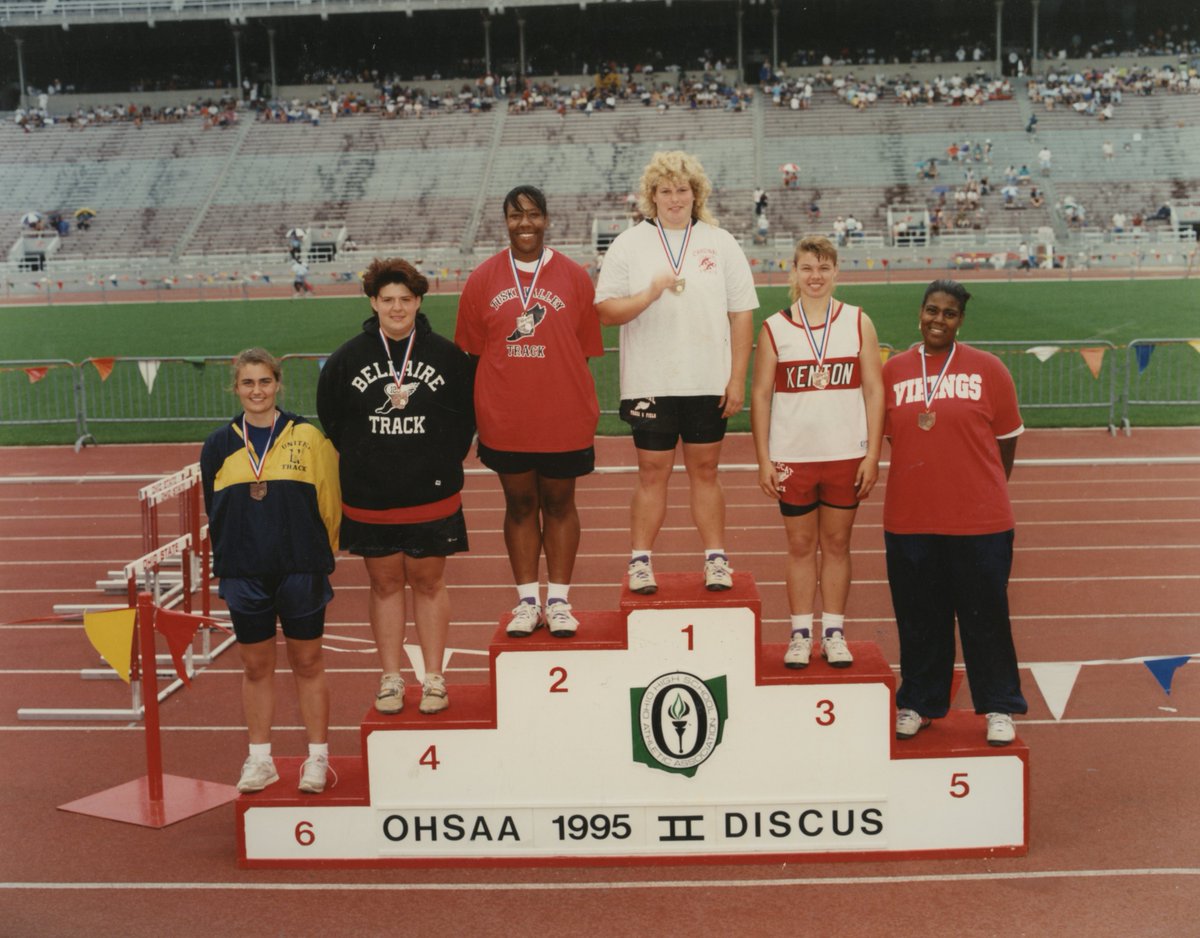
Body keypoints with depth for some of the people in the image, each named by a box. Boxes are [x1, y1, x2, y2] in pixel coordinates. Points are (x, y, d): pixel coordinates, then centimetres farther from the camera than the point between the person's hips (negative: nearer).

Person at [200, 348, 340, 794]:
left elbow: (329, 502, 0)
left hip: (301, 570, -2)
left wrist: (319, 558, 0)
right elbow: (214, 511, 10)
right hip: (243, 574, 2)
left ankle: (318, 757, 18)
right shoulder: (219, 445, 4)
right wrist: (228, 561, 6)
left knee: (307, 663, 7)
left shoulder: (307, 437, -4)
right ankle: (260, 759, 23)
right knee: (255, 666, 11)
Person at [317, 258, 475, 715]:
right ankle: (391, 678, 18)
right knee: (385, 583, 9)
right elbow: (330, 418, 12)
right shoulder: (347, 358, 1)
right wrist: (360, 460, 8)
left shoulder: (445, 355, -1)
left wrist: (444, 461, 2)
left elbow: (467, 414, 7)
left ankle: (433, 678, 16)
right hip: (369, 498, 1)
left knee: (428, 580, 7)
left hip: (432, 495, -1)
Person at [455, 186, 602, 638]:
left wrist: (586, 414, 0)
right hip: (505, 421, 1)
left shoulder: (574, 277, 0)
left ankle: (559, 599, 21)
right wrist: (476, 415, 2)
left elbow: (585, 353, 2)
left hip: (563, 419, -1)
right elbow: (471, 354, 5)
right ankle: (527, 600, 21)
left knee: (559, 503, 10)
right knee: (519, 505, 11)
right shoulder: (483, 279, 2)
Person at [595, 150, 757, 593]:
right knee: (652, 473, 4)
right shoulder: (629, 244, 3)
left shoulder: (721, 243, 6)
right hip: (650, 384, -1)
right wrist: (649, 295, -19)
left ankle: (716, 560, 15)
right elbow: (606, 310, -2)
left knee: (705, 471, 8)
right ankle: (640, 561, 12)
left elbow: (741, 315, 5)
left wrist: (737, 379, -1)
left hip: (708, 383, 1)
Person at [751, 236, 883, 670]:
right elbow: (760, 395, 3)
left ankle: (834, 633, 18)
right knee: (800, 544, 7)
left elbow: (874, 390, 3)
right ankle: (800, 634, 16)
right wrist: (763, 460, -2)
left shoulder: (858, 323, 4)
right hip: (792, 458, 0)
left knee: (837, 543, 8)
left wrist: (873, 454, -3)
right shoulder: (774, 328, 2)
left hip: (847, 456, 0)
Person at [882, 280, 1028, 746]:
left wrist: (985, 492, 8)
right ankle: (918, 703, 26)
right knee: (919, 617, 11)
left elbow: (1007, 440, 6)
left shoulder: (987, 369, 0)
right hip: (909, 520, 2)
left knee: (986, 616, 7)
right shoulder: (893, 370, 5)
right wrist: (924, 482, 8)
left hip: (979, 522, -2)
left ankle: (999, 708, 20)